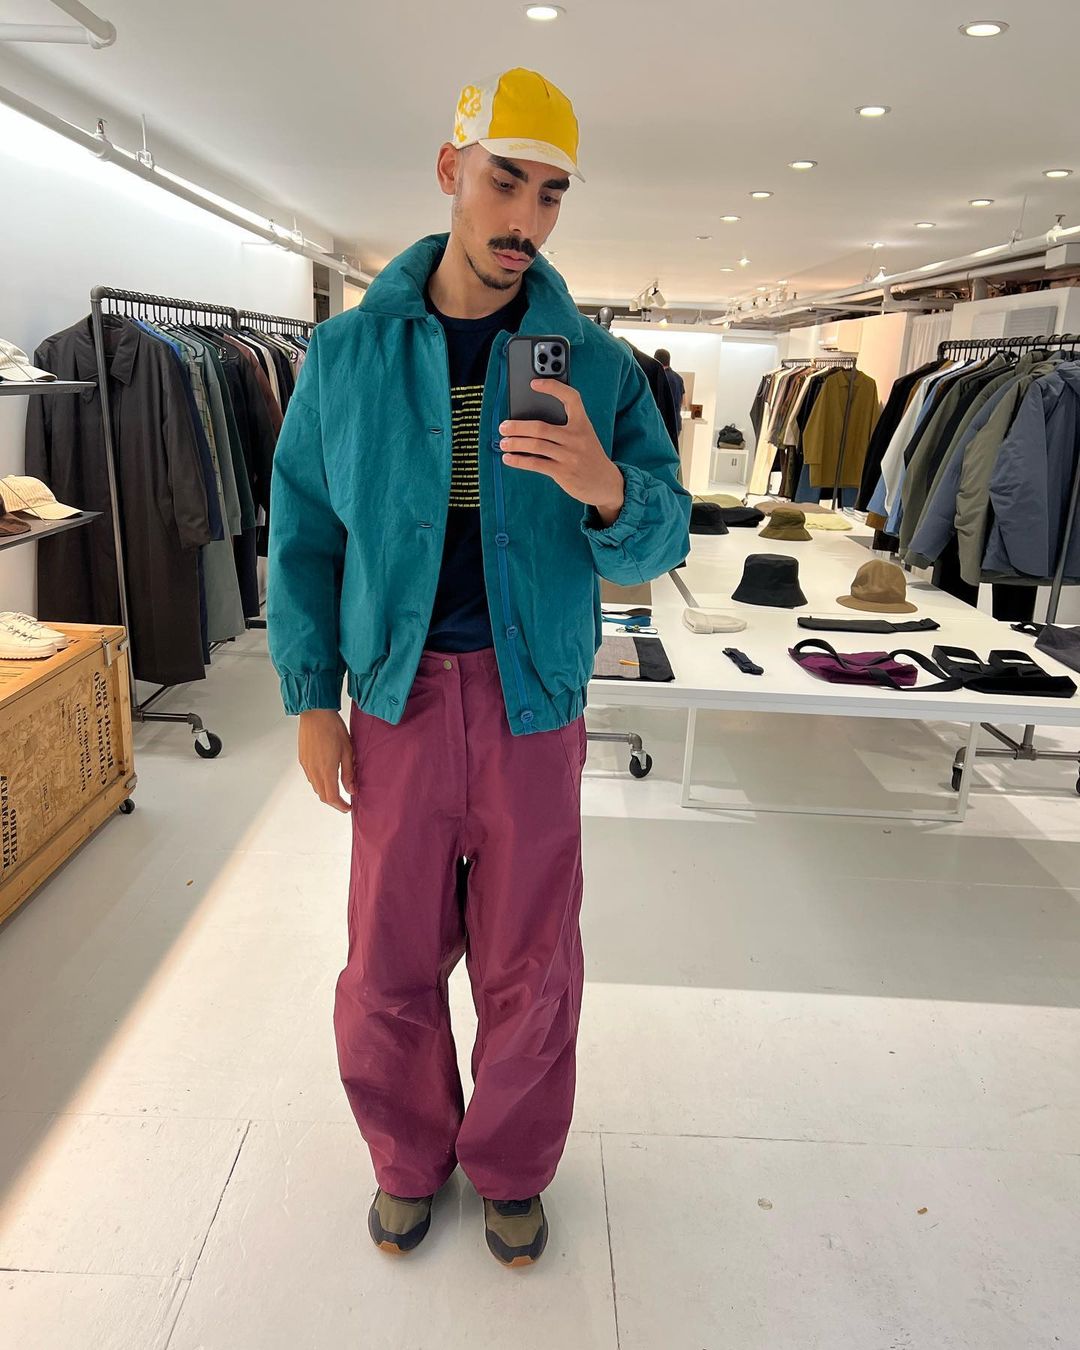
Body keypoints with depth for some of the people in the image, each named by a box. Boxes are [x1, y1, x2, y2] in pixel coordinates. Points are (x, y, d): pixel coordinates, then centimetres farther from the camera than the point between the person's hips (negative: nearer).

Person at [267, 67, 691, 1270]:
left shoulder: (595, 364, -2)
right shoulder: (348, 352, 0)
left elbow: (663, 541, -5)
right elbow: (304, 531, 4)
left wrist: (604, 487, -28)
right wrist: (312, 697, 0)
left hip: (533, 696, 0)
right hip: (397, 692, 1)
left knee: (529, 958, 11)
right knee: (391, 957, 11)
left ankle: (512, 1169, 37)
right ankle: (409, 1158, 39)